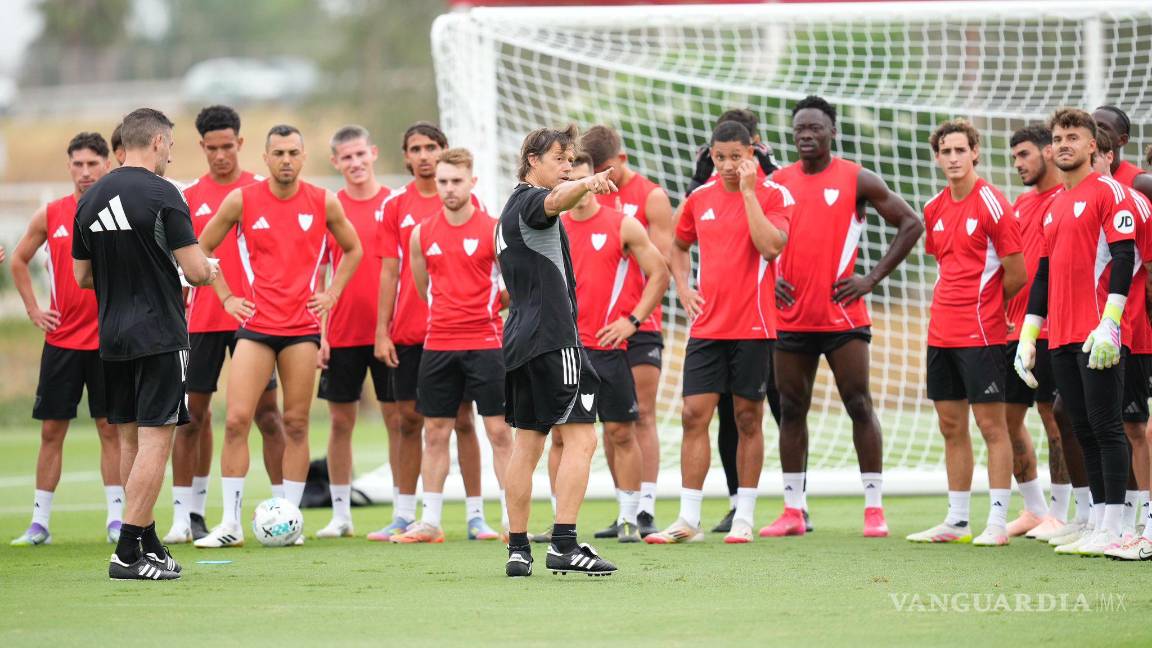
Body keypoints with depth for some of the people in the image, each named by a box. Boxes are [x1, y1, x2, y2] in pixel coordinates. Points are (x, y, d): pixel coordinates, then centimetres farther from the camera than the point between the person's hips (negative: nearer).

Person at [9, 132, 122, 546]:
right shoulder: (50, 216, 3)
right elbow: (19, 260, 16)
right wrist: (33, 309, 7)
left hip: (110, 339, -2)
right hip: (61, 339, 2)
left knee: (110, 427, 1)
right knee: (51, 429, 3)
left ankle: (116, 517, 6)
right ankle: (40, 521, 7)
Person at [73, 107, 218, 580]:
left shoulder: (90, 200, 8)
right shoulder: (161, 195, -12)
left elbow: (82, 277, 14)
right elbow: (194, 270, -14)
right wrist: (208, 272, 8)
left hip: (112, 337, 7)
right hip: (159, 335, -7)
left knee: (130, 439, 14)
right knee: (156, 439, -5)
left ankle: (147, 542, 20)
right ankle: (129, 552, -10)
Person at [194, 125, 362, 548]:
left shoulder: (323, 203, 2)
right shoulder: (241, 202, -1)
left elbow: (353, 249, 17)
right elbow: (202, 248, 11)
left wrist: (331, 294, 6)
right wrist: (225, 297, 4)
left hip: (303, 326, 1)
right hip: (255, 324, -1)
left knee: (296, 424, 2)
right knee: (236, 420, -9)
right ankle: (231, 524, -4)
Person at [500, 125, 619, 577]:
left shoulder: (511, 210, 22)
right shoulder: (531, 200, -8)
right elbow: (555, 200, -33)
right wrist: (586, 185, -52)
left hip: (520, 337, 10)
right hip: (553, 336, -10)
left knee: (527, 444, 10)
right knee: (580, 437, -11)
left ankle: (518, 549, 9)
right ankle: (563, 544, -18)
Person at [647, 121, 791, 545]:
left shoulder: (773, 195, -4)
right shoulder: (700, 198, 9)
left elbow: (771, 247, -21)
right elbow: (679, 246, 26)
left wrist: (748, 192, -19)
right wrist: (683, 287, 10)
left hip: (752, 327, -4)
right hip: (707, 326, 4)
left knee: (748, 419, 3)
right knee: (694, 415, -2)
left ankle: (744, 518, 11)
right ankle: (688, 521, 0)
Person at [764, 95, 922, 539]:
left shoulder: (857, 180, -2)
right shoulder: (777, 182, 9)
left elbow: (911, 224, -1)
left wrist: (873, 278, -7)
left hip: (842, 315, -4)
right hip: (791, 316, 4)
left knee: (859, 406, -4)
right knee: (791, 410, 6)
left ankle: (874, 508, -1)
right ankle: (792, 511, 12)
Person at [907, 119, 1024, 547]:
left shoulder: (991, 204, -10)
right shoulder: (934, 209, 10)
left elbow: (1016, 274, -9)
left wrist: (983, 306, 3)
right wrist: (951, 306, 12)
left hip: (981, 333, -7)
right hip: (941, 331, 7)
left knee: (991, 424, -4)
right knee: (951, 426, 10)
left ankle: (998, 523, -3)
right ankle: (956, 522, 16)